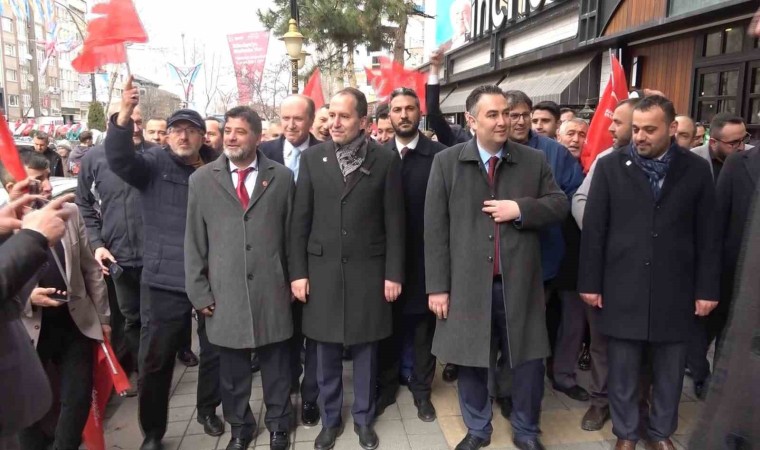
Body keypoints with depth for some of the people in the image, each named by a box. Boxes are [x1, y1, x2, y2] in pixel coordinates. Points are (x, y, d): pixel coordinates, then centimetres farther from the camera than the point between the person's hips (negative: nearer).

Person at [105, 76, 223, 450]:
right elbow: (119, 159, -21)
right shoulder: (153, 164, -1)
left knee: (215, 351, 15)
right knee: (154, 359, 6)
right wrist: (124, 116, -35)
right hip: (164, 280, -2)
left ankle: (208, 410, 39)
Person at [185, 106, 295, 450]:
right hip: (225, 291, 1)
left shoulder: (282, 177, 3)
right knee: (232, 366, 13)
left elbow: (292, 234, 6)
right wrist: (199, 291, 1)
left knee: (276, 362, 12)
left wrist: (295, 279, 6)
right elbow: (194, 241, 4)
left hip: (271, 289, 0)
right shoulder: (202, 179, 3)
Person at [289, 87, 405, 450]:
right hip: (322, 268, 1)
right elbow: (300, 219, 2)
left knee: (365, 349, 12)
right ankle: (329, 419, 31)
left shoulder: (386, 160, -3)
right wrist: (297, 271, -1)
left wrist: (394, 273, -4)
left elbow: (394, 222, -2)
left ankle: (363, 418, 31)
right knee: (326, 352, 12)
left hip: (368, 269, -1)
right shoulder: (312, 158, 1)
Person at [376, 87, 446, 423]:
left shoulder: (439, 155, -6)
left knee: (423, 326, 12)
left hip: (424, 255, -2)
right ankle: (386, 386, 32)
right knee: (388, 324, 14)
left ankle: (422, 389, 29)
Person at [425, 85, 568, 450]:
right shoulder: (446, 162, -2)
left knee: (529, 362, 12)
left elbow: (560, 204, 5)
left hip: (519, 283, 1)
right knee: (471, 362, 15)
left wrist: (521, 209, -14)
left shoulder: (534, 160, 4)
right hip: (468, 284, -1)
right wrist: (437, 285, -7)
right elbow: (435, 228, -4)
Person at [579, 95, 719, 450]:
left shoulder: (696, 170, 1)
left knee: (669, 371, 15)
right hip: (622, 289, -1)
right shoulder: (610, 166, -2)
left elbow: (707, 235, 4)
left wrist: (706, 289, 2)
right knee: (622, 371, 10)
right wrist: (590, 282, -3)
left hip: (674, 292, 1)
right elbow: (593, 229, -1)